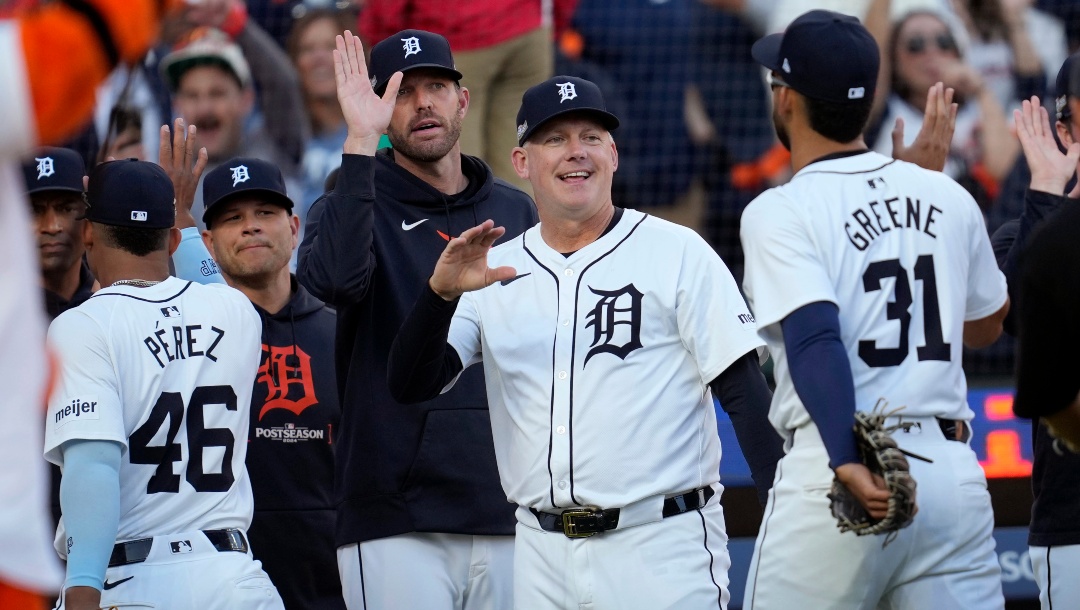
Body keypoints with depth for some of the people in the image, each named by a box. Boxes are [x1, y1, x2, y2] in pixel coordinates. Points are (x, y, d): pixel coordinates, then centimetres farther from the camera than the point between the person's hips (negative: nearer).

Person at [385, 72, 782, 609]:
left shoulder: (678, 253, 0)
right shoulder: (494, 272, 11)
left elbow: (744, 391, -3)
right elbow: (410, 385, 3)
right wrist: (442, 293, -15)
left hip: (662, 547, -4)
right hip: (543, 556, 4)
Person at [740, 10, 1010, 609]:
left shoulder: (781, 212, -4)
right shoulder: (947, 196, 12)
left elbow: (815, 340, -19)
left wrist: (847, 464, -29)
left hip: (837, 476, -5)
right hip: (954, 471, 5)